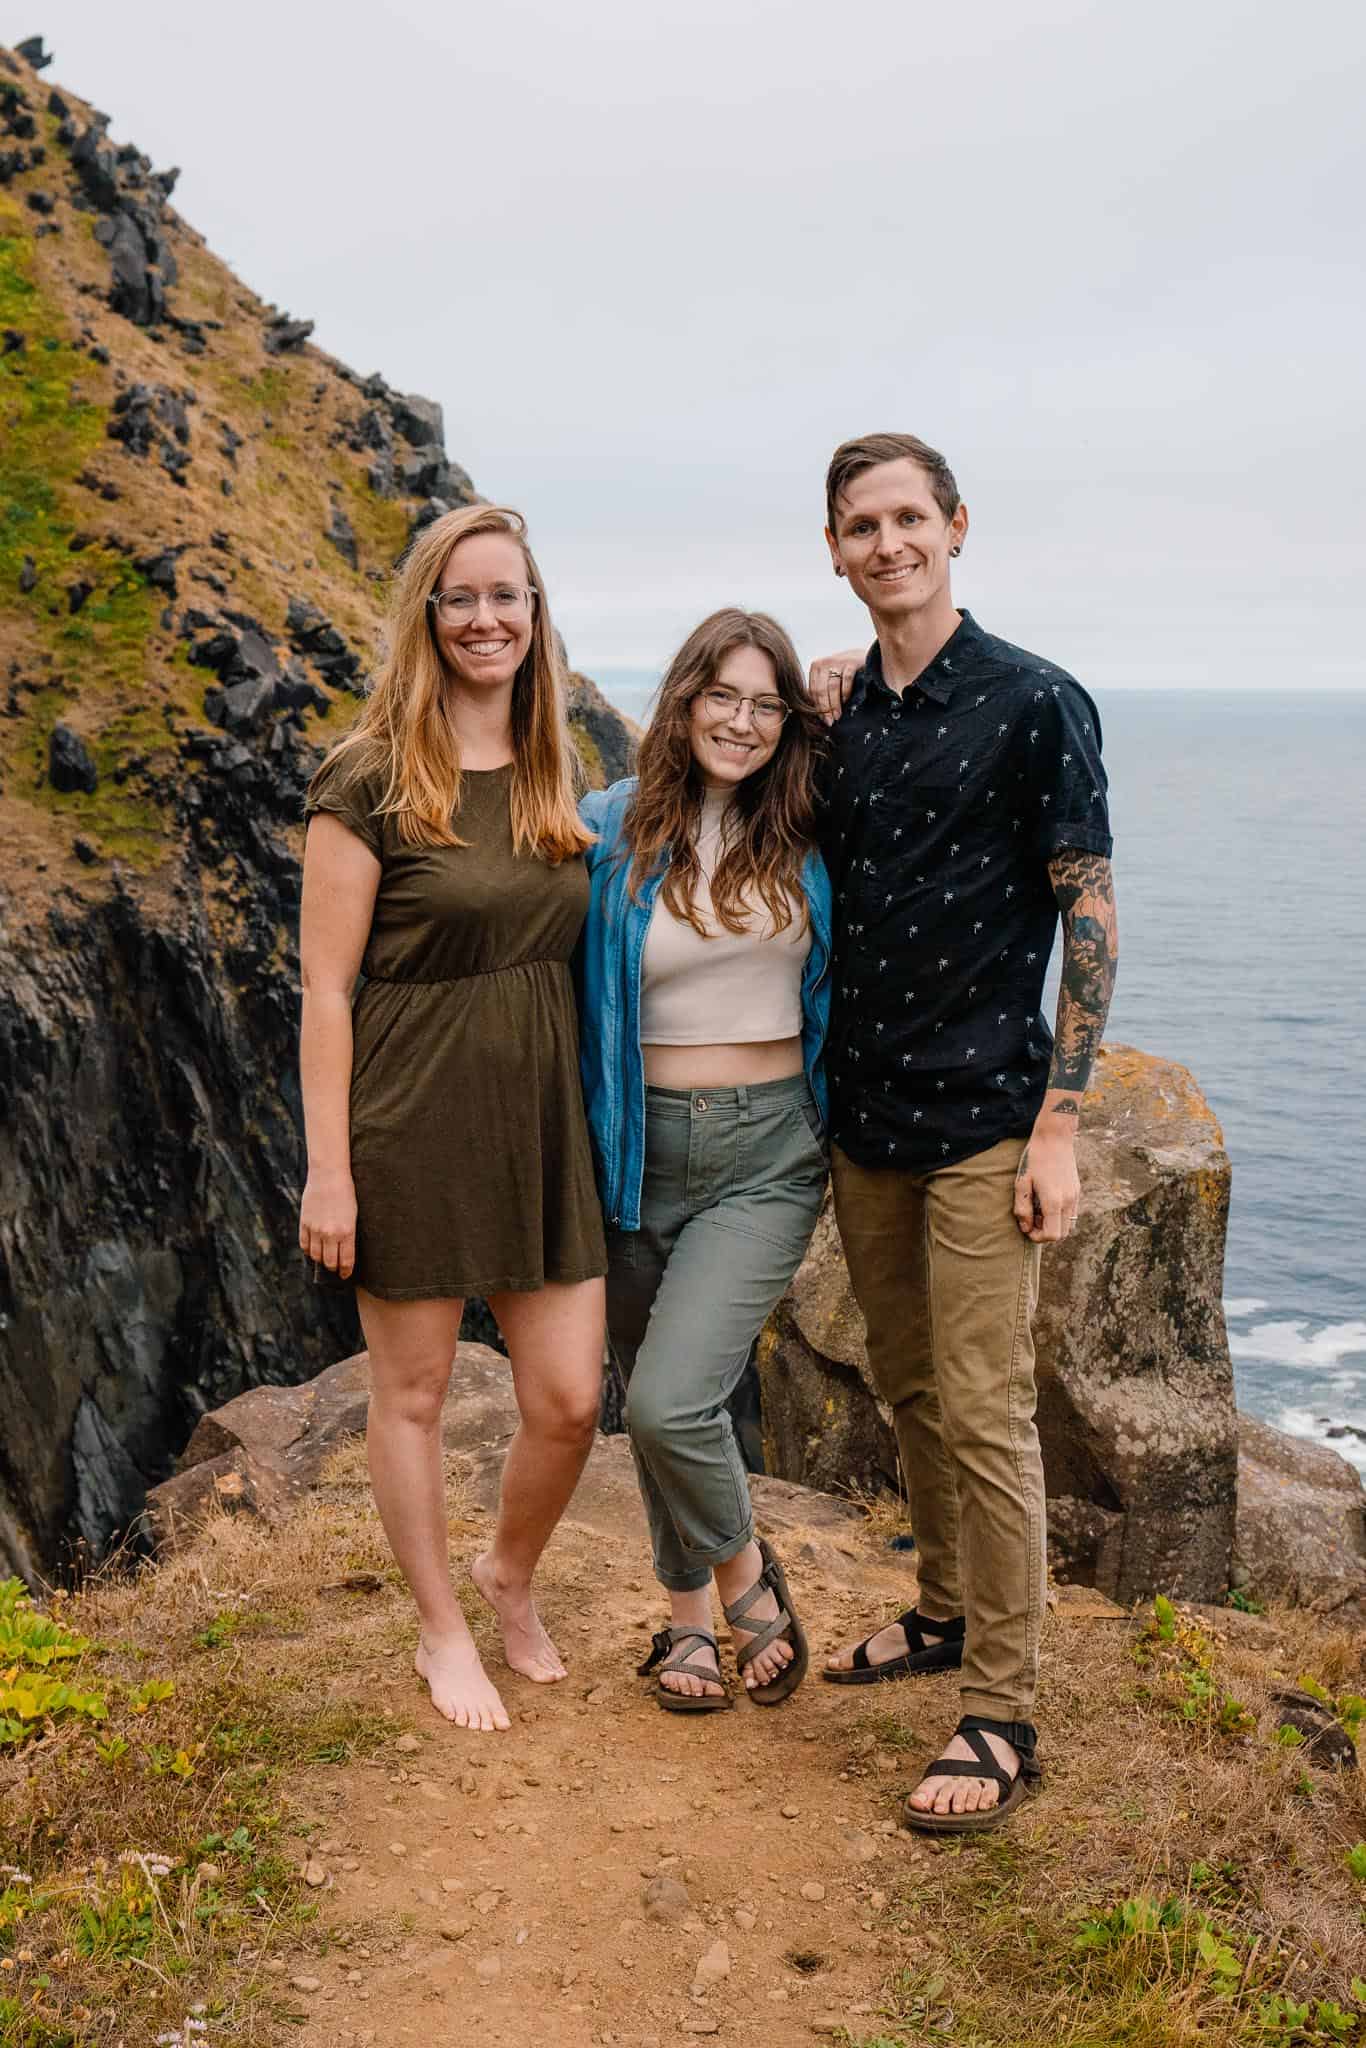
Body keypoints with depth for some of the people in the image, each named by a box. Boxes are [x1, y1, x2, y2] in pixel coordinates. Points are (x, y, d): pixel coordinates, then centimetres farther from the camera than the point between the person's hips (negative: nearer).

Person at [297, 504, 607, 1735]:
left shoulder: (556, 780, 9)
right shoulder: (370, 782, -9)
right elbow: (326, 987, -9)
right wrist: (327, 1170, -11)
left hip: (543, 1128, 5)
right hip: (413, 1130, -5)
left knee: (569, 1401, 6)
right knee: (413, 1392, 9)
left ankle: (510, 1577, 34)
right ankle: (442, 1631, 29)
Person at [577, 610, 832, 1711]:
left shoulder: (805, 836, 0)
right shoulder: (609, 832, -3)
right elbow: (573, 985, 5)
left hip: (766, 1150, -1)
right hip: (642, 1151, 2)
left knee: (671, 1400, -15)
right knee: (650, 1402, 13)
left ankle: (743, 1569, 15)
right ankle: (690, 1611, 36)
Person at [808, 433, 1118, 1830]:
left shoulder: (1034, 703, -9)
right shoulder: (837, 711, 9)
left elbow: (1088, 913, -10)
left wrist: (1059, 1120, -14)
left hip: (981, 1116, -6)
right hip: (862, 1111, 6)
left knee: (983, 1414, -4)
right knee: (908, 1390, 18)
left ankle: (1002, 1716, 6)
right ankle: (946, 1612, 36)